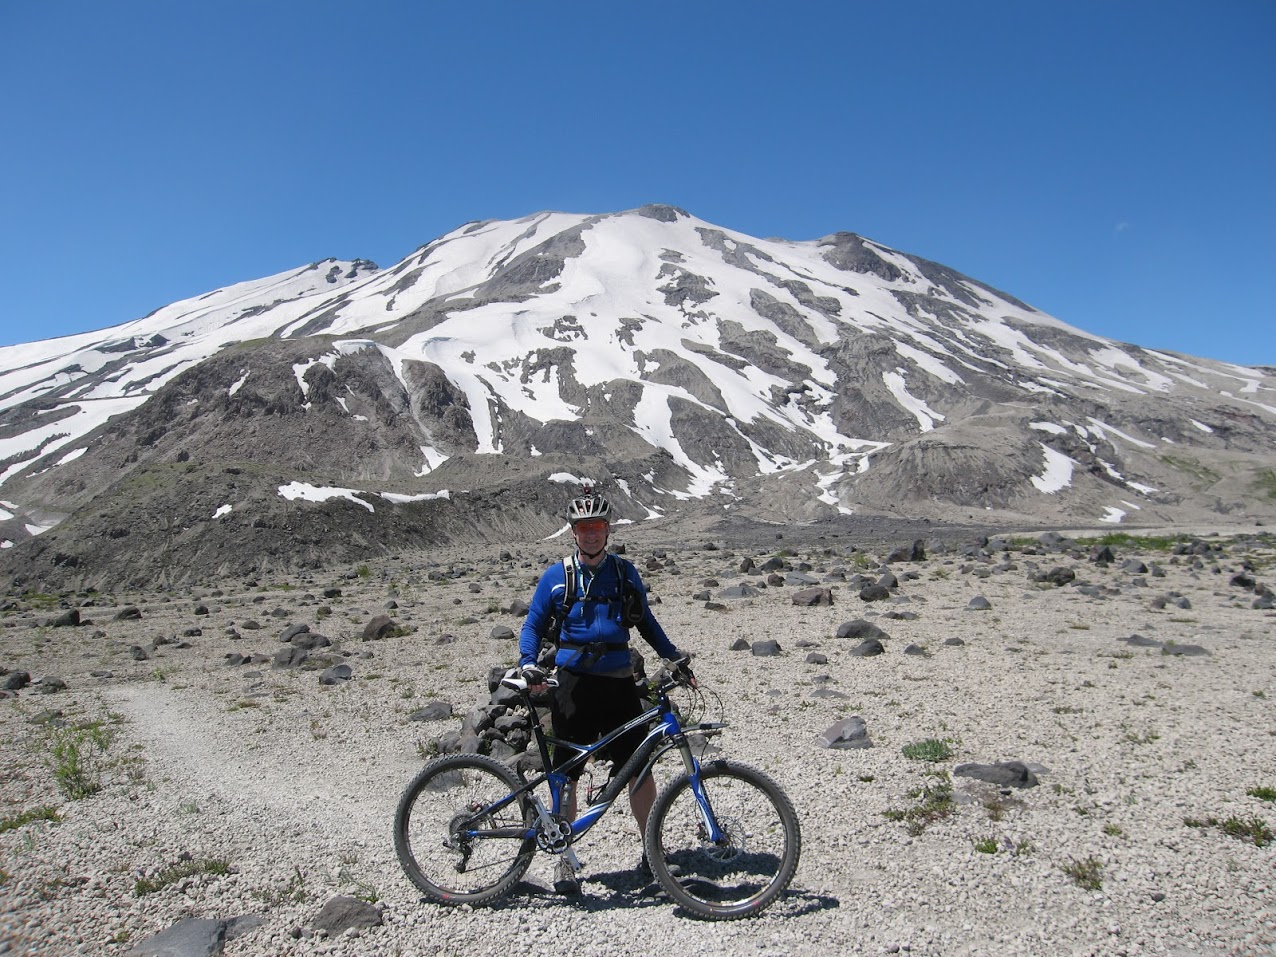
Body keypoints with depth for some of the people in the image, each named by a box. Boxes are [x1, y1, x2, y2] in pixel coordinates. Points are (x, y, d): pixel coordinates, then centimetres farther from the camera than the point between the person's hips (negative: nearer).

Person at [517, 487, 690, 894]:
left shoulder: (625, 572, 9)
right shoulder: (555, 576, 4)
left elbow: (645, 620, 18)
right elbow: (533, 625, 6)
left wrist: (672, 654, 8)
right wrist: (529, 663, -11)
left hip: (619, 683, 1)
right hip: (572, 684, -1)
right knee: (566, 774, 4)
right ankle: (564, 859, 20)